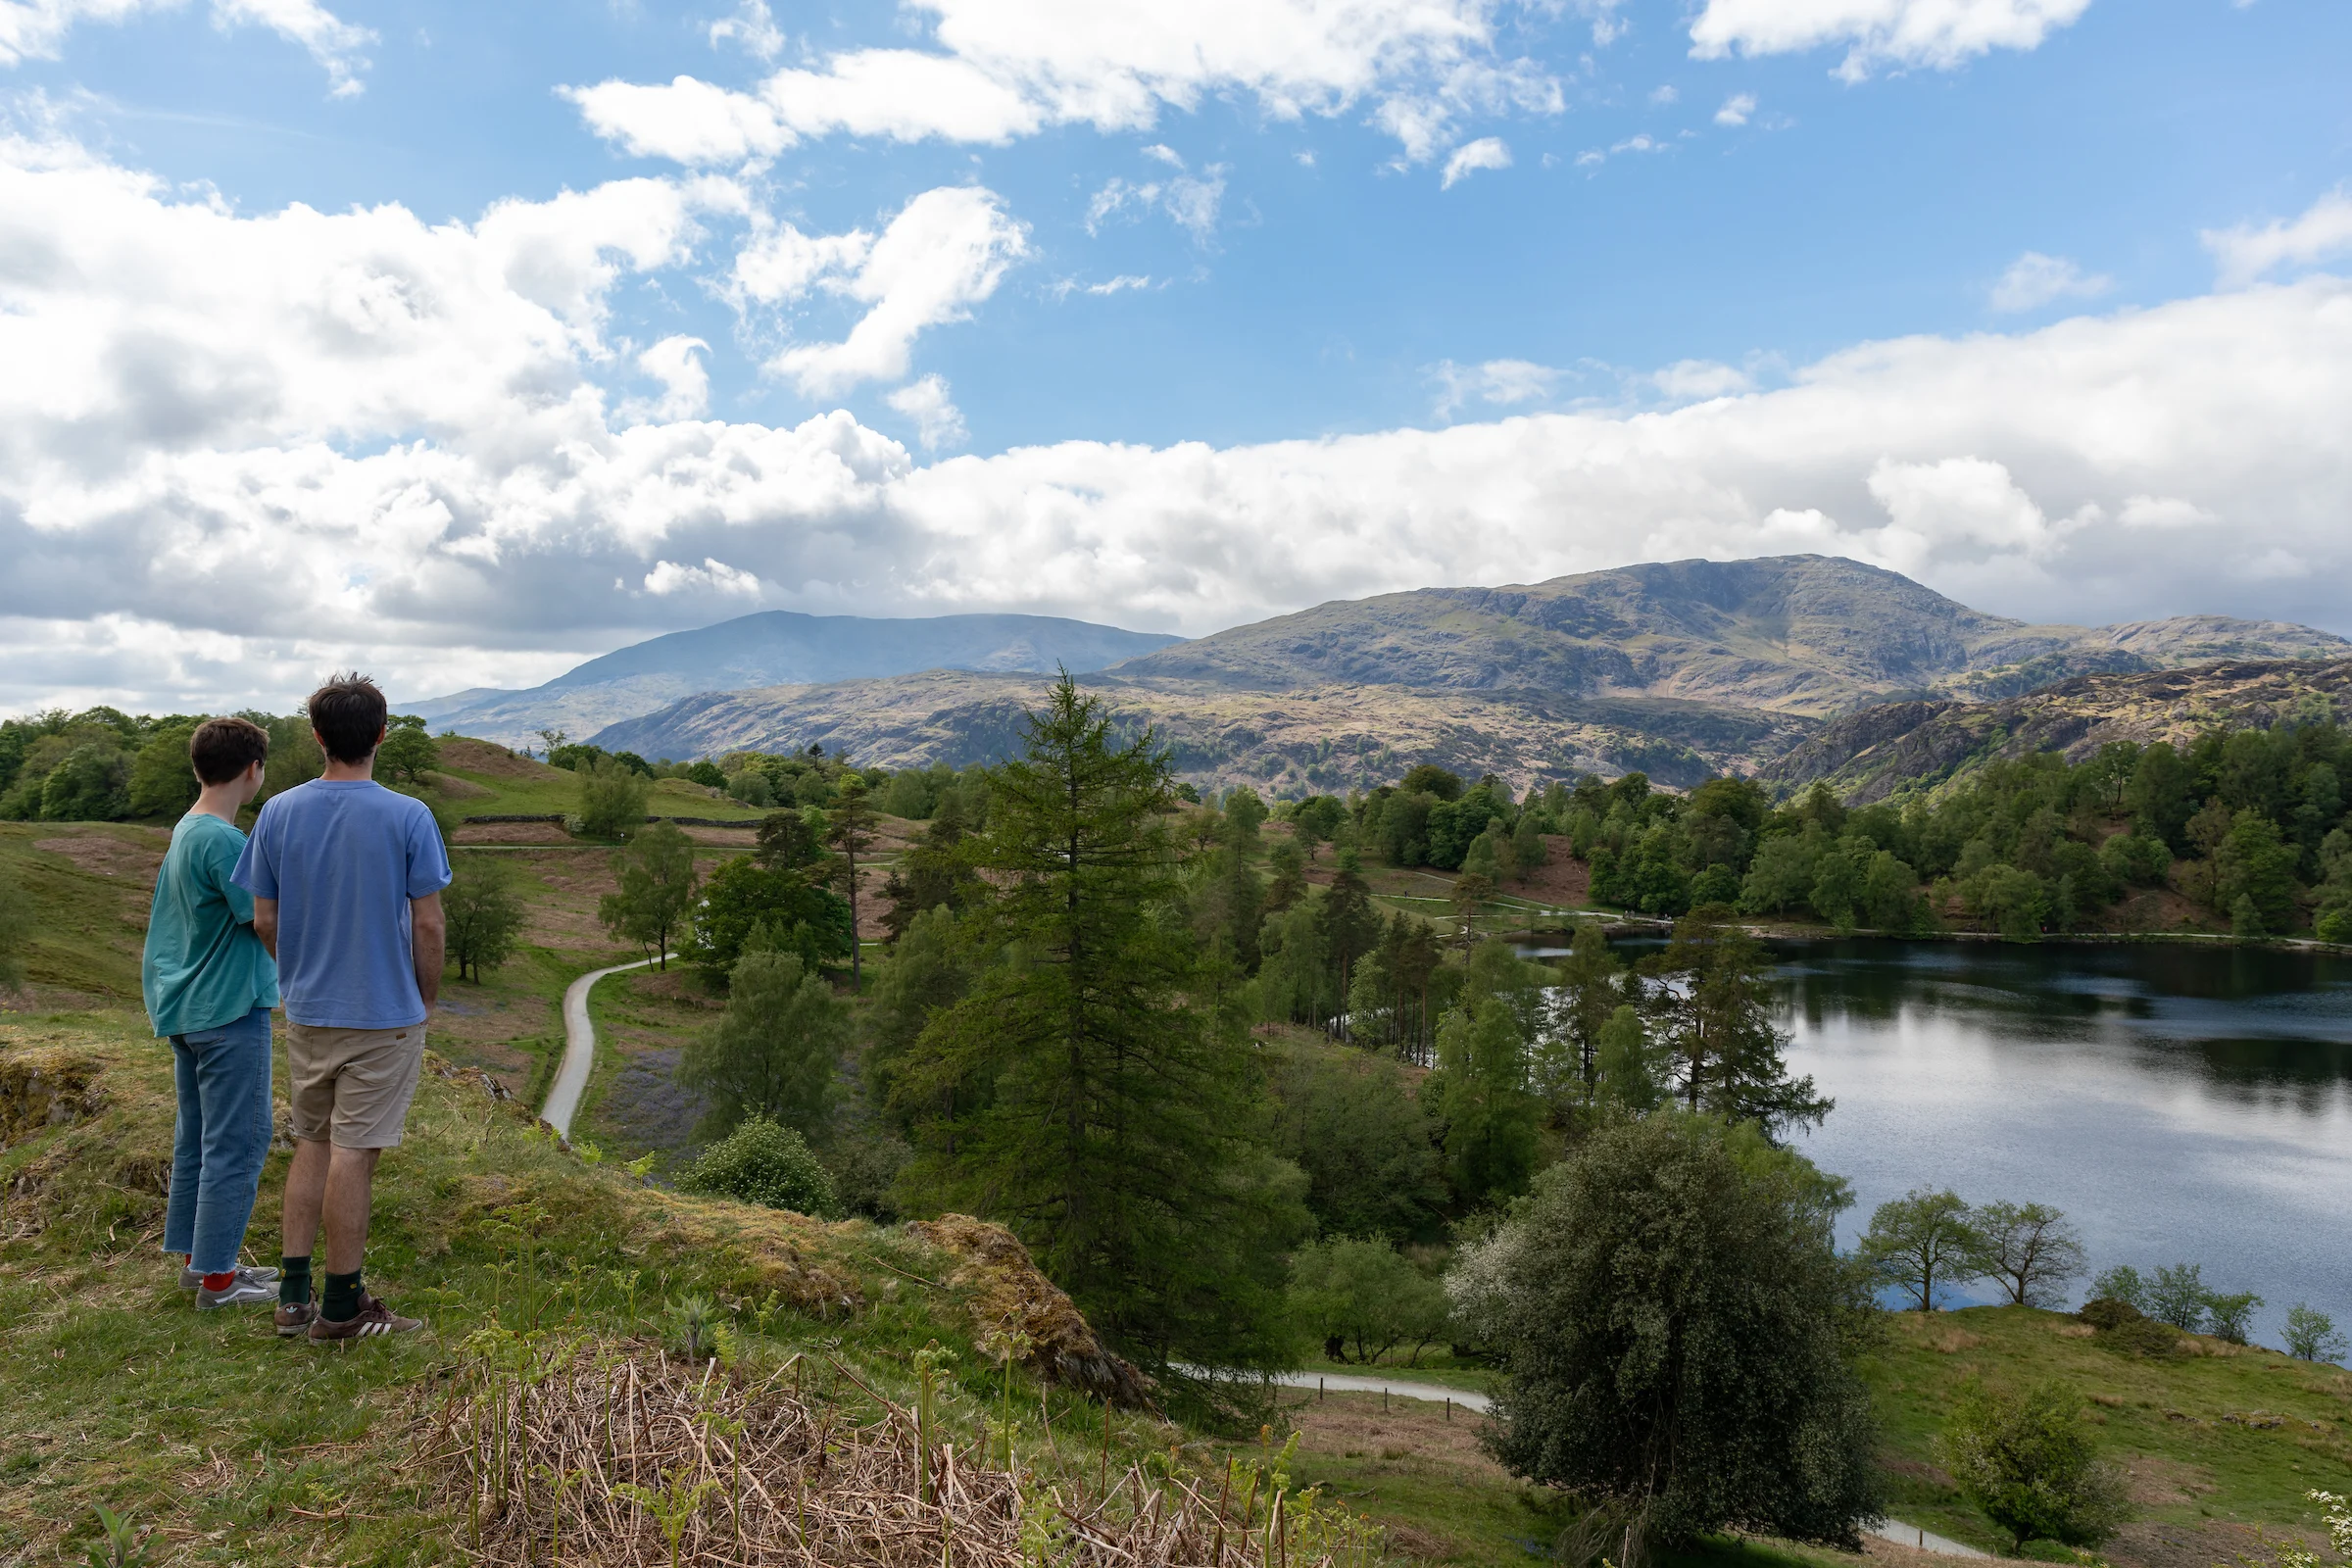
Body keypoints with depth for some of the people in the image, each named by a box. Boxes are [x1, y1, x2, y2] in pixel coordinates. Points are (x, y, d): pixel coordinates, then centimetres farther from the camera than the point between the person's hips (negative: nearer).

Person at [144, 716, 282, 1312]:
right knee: (236, 1144, -2)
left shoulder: (183, 832, 10)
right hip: (229, 1011, -10)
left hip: (184, 1009, 10)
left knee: (197, 1137, 16)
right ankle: (216, 1278, 4)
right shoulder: (224, 841, -20)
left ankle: (196, 1258, 26)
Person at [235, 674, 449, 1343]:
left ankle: (294, 1297, 21)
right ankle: (340, 1307, 12)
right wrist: (427, 998, 3)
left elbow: (264, 920, 3)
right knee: (353, 1156, 2)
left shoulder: (278, 813, -2)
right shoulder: (409, 818, -14)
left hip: (306, 1014, 4)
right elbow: (427, 923, -12)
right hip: (385, 1014, -4)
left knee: (311, 1147, 16)